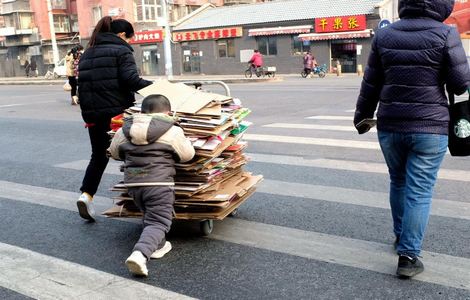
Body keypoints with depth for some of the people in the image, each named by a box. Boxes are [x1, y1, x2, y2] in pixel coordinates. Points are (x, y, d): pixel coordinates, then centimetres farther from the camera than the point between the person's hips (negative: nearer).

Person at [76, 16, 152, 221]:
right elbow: (131, 79, -18)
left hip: (93, 113, 6)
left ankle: (86, 194, -1)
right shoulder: (121, 50, -4)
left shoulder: (87, 53, 17)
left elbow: (83, 83, 17)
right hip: (117, 111, -6)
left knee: (99, 156, 15)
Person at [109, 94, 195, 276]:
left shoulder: (124, 131, 8)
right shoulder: (173, 132, -4)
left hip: (132, 183, 5)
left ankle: (158, 246, 33)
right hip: (159, 183, -5)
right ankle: (140, 253, -23)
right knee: (158, 222, -3)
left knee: (149, 216, 28)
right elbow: (187, 155, 5)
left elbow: (115, 153, 22)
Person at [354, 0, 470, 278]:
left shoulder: (384, 35, 2)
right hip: (429, 127, -4)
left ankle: (401, 236, 37)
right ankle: (408, 255, 3)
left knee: (398, 182, 22)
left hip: (390, 125, 4)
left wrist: (362, 117, 18)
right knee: (419, 191, 2)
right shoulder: (445, 34, -9)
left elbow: (370, 85, 6)